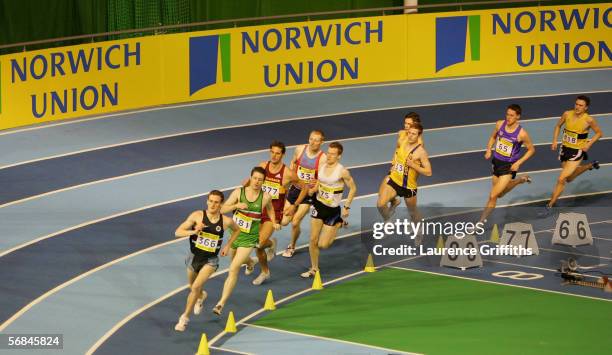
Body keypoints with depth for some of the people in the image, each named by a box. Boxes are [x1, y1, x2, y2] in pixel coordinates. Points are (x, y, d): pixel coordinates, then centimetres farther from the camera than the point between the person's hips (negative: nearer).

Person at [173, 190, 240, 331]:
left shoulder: (226, 221, -12)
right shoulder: (197, 216, -16)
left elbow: (236, 230, 13)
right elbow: (178, 232, -18)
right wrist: (193, 231, -34)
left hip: (210, 260, -2)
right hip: (194, 257, 2)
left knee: (196, 287, -21)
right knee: (193, 288, 23)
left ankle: (185, 317, -7)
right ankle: (201, 296, 60)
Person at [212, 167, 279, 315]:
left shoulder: (265, 197, -9)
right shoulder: (239, 192, -9)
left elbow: (270, 208, 16)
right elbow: (223, 209, -12)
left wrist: (274, 222, 9)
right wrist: (236, 205, -28)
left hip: (249, 238, -3)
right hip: (234, 233, 3)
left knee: (233, 269, -15)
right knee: (235, 259, 30)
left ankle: (221, 303, -16)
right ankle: (249, 262, 68)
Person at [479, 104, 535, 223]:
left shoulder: (522, 134, -20)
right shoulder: (500, 124, -8)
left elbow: (531, 149, -6)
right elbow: (493, 137, 13)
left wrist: (518, 163, -15)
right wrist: (489, 150, -3)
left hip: (509, 166, -6)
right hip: (497, 162, 6)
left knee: (493, 196, -10)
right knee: (500, 194, 25)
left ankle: (481, 221, 3)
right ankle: (521, 180, 48)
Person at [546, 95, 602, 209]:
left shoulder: (589, 120, -19)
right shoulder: (567, 114, -9)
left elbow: (599, 133, -3)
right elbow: (558, 126, 10)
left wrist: (588, 144, -14)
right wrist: (554, 141, 0)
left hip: (577, 152, -6)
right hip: (565, 148, 6)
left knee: (561, 179, -12)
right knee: (569, 179, 25)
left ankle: (550, 205, 0)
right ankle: (590, 165, 50)